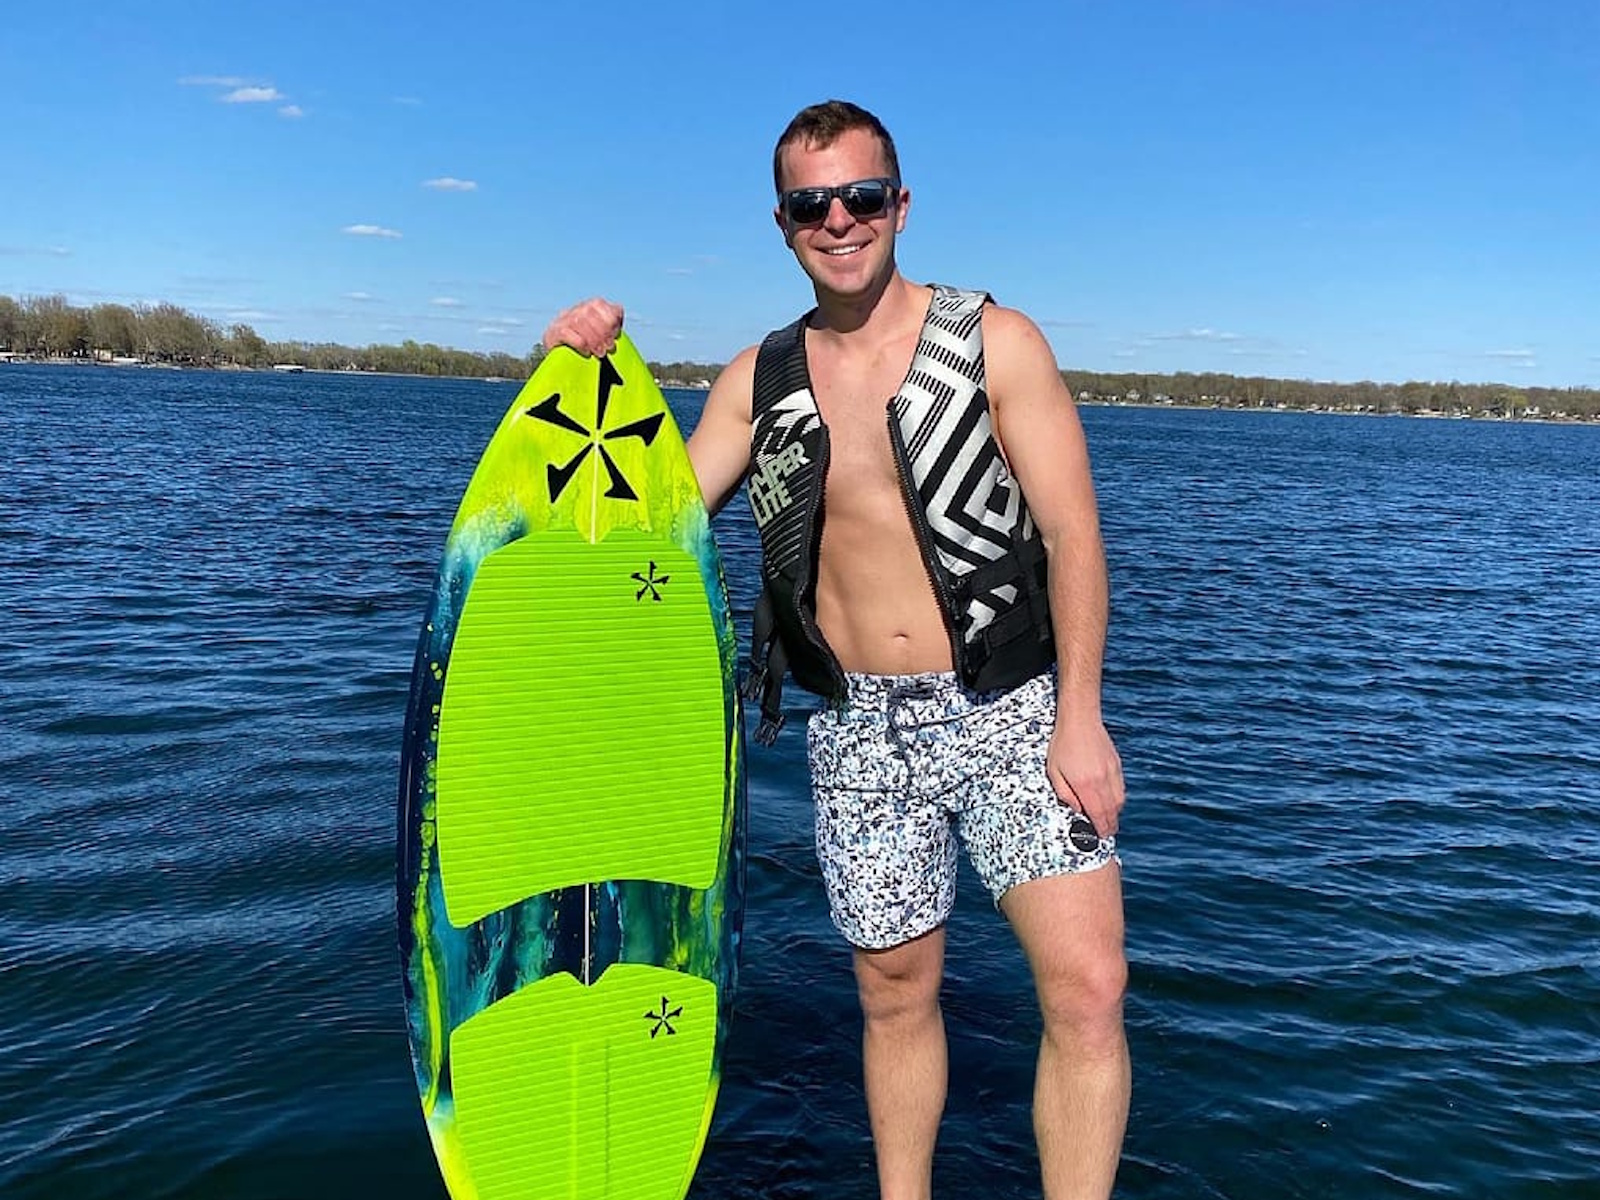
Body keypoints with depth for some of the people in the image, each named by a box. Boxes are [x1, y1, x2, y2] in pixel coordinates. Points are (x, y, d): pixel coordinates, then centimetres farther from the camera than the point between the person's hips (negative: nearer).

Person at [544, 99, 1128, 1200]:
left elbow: (1073, 533, -6)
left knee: (1088, 988, -10)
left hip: (1008, 711, -2)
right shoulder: (759, 382, 5)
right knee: (897, 993, 13)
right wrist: (600, 384, -3)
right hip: (859, 732, 2)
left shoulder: (994, 342, -4)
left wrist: (1080, 719, -13)